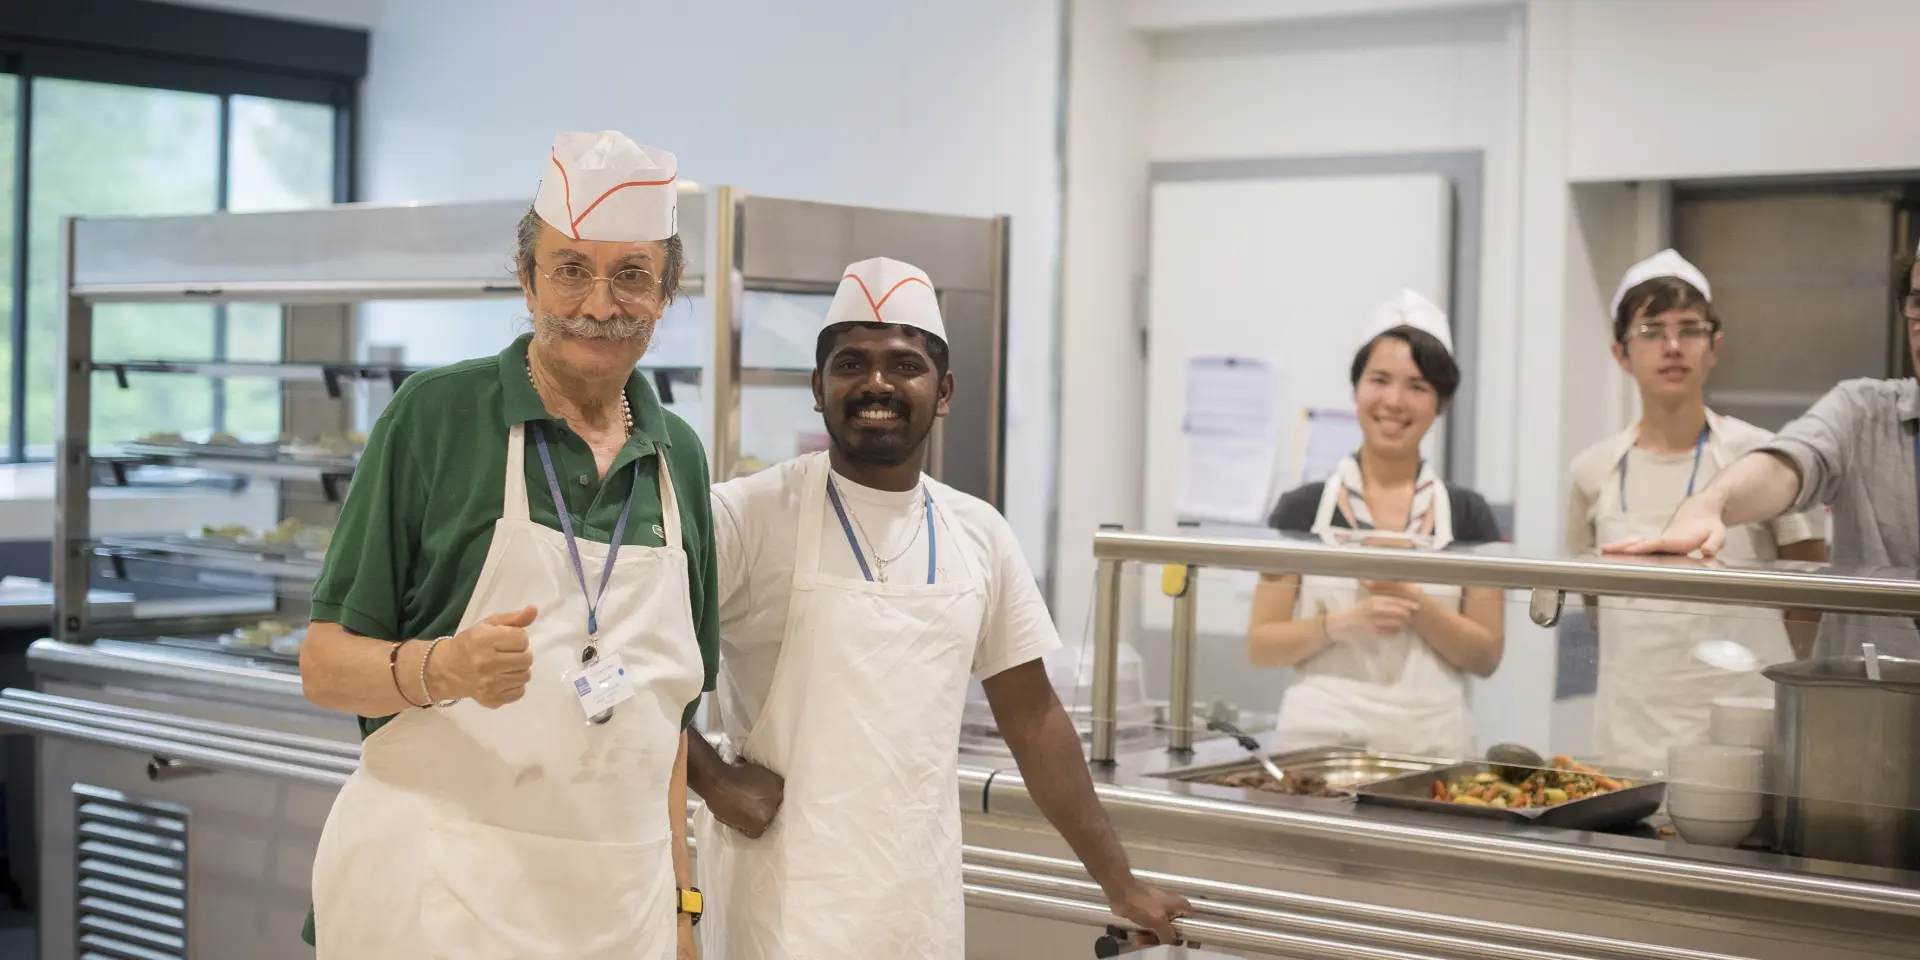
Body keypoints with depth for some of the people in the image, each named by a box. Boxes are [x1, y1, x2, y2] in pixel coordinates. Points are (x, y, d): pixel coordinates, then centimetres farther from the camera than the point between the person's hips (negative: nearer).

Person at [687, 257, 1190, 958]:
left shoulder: (980, 536, 5)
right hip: (785, 900, -4)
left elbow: (1032, 719, 11)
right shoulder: (748, 517, -9)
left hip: (923, 901, 4)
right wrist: (712, 780, -15)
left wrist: (1121, 884, 12)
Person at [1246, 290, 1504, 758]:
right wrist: (1341, 624, -13)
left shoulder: (1466, 515, 7)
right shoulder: (1303, 509, 5)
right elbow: (1259, 646, 3)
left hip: (1430, 740, 1)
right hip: (1319, 736, -1)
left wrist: (1411, 602, -10)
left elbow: (1486, 656, 4)